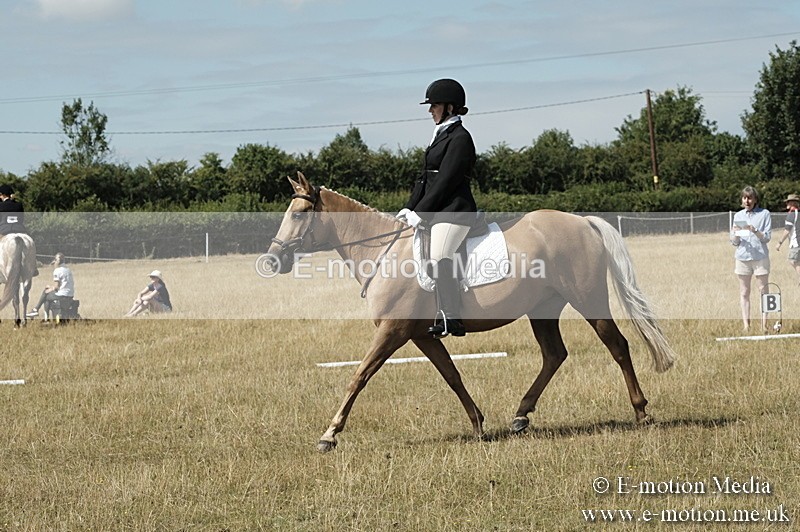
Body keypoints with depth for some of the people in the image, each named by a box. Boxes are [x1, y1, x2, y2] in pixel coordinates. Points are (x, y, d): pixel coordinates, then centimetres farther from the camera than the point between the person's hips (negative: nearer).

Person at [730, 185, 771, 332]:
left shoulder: (764, 214, 2)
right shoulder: (738, 216, 11)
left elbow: (767, 237, -4)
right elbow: (734, 242, 11)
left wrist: (755, 231, -20)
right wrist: (735, 234, -10)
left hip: (760, 256, -3)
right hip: (742, 257, 3)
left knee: (764, 291, -3)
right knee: (744, 293, 2)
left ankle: (764, 324, -2)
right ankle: (746, 325, 4)